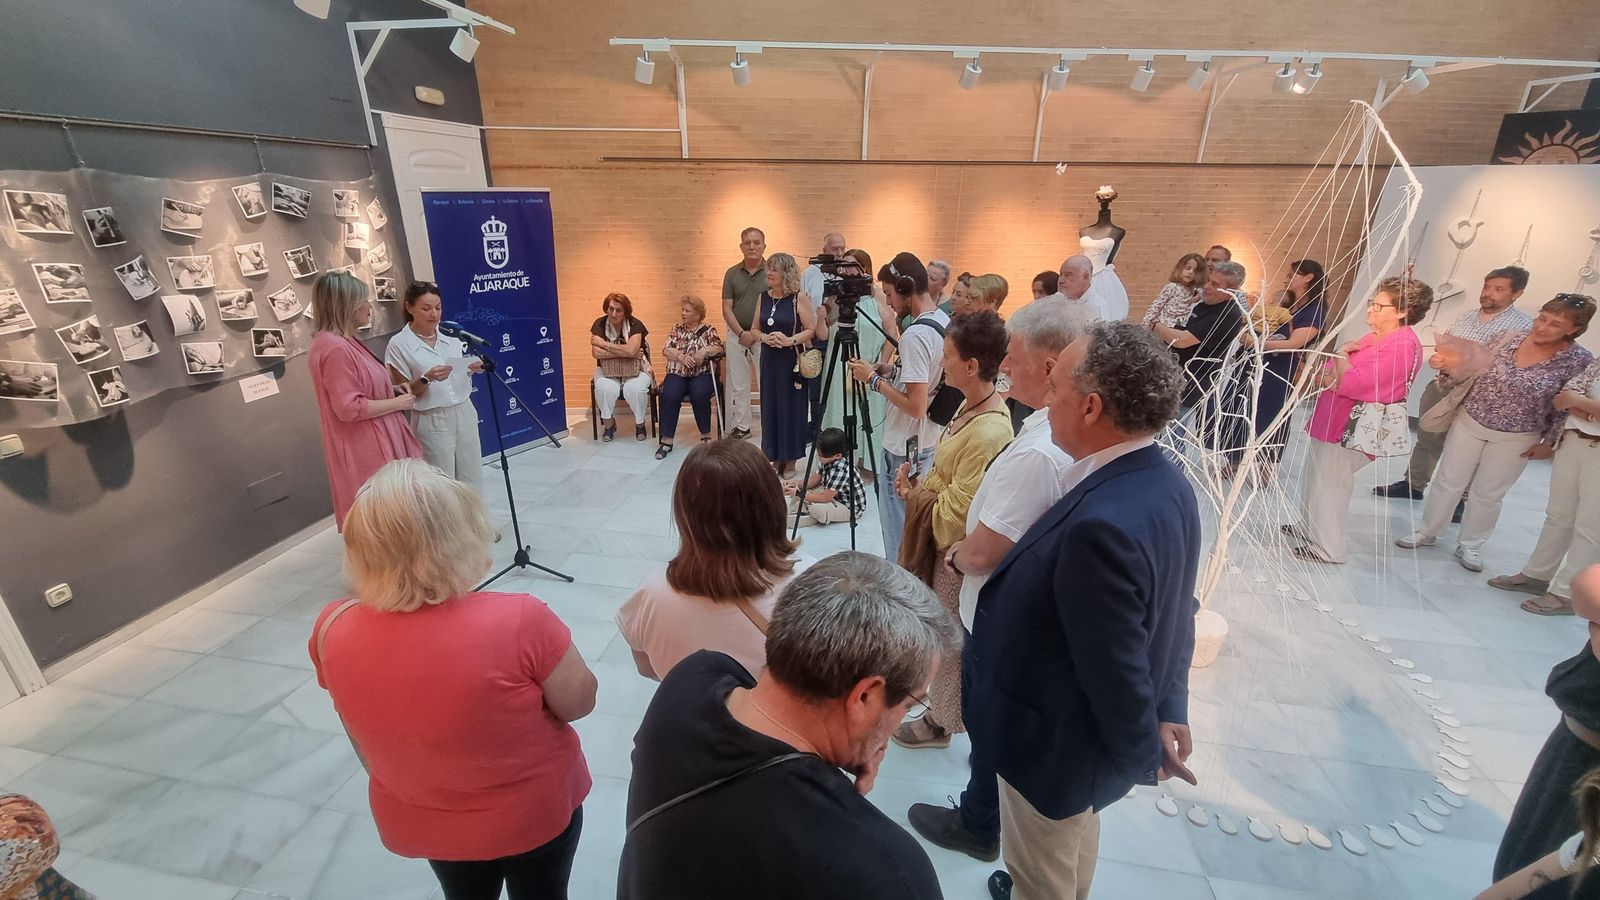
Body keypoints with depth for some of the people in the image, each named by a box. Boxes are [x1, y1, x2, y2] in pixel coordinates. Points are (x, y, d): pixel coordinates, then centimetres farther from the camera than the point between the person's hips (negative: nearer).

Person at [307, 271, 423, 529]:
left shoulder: (344, 343, 12)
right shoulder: (335, 348, -22)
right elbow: (350, 408, -25)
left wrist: (392, 390, 8)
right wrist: (397, 403, -15)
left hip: (377, 442, 11)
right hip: (364, 449, -11)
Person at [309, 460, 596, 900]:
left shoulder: (332, 630, -20)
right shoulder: (519, 621, -36)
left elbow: (362, 734, -2)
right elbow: (579, 703, -19)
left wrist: (398, 785, 15)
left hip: (419, 821, 4)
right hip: (533, 809, -3)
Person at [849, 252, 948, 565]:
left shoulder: (915, 335, -24)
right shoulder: (944, 321, 5)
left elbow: (916, 406, -26)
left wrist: (874, 379, -16)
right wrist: (891, 371, 7)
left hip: (905, 450, -10)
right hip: (929, 442, 10)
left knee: (898, 532, 3)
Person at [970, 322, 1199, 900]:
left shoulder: (1102, 524, -39)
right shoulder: (1167, 484, -8)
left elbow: (1117, 666, -28)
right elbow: (1174, 616, 1)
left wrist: (1141, 756, -10)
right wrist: (1168, 712, 9)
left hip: (1056, 744, -8)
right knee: (1075, 841, 35)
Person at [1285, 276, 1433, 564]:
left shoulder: (1402, 347, -19)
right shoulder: (1375, 337, 10)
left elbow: (1352, 384, -27)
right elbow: (1324, 375, 14)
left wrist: (1342, 355, -12)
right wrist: (1333, 376, -8)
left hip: (1349, 430, -9)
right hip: (1330, 421, 9)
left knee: (1329, 487, 2)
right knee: (1315, 480, 20)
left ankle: (1327, 548, 16)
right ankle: (1309, 529, 37)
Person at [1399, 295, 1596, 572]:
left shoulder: (1580, 361, -11)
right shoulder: (1508, 338, -8)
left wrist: (1549, 442, -5)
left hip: (1515, 439, -1)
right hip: (1470, 422, 1)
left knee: (1487, 493, 10)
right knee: (1448, 482, 9)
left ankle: (1470, 545, 26)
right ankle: (1427, 532, 24)